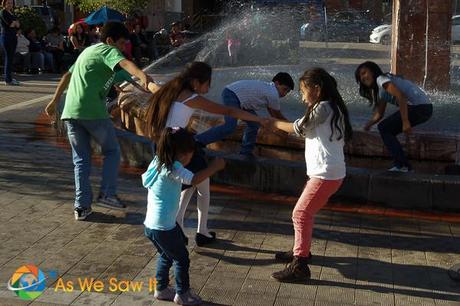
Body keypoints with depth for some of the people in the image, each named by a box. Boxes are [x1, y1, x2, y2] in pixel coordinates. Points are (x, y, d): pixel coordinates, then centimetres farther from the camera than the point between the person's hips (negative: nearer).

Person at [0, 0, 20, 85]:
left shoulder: (12, 13, 19)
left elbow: (18, 25, 12)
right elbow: (10, 24, -16)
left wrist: (14, 23, -7)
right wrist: (15, 22, 2)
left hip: (13, 37, 8)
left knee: (11, 58, 9)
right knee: (8, 57, -9)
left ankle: (8, 78, 14)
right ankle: (8, 80, -9)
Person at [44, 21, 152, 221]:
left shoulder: (88, 51, 25)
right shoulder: (108, 51, 0)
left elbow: (67, 76, 30)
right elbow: (124, 63, -23)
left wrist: (54, 101, 36)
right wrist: (141, 74, -43)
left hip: (70, 112, 7)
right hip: (93, 112, -7)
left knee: (81, 159, 13)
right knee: (112, 151, 13)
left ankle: (81, 206, 11)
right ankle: (107, 194, 6)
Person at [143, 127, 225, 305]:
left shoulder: (158, 162, 3)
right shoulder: (173, 168, -21)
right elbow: (193, 180, -33)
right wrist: (214, 167, -22)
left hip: (151, 224, 9)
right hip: (163, 227, -8)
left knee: (166, 255, 28)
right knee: (182, 259, 11)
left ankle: (161, 289, 40)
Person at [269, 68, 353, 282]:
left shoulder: (322, 108, -14)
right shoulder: (332, 108, 16)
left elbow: (297, 128, -5)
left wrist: (274, 123, 8)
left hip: (326, 174, -10)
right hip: (326, 172, 10)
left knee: (301, 214, -9)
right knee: (306, 212, 20)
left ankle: (299, 266, -6)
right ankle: (301, 251, 36)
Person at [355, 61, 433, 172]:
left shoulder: (381, 79, -5)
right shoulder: (379, 89, 25)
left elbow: (400, 96, -19)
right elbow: (379, 114, 26)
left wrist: (405, 122, -22)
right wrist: (368, 124, 8)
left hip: (419, 107, -9)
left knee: (384, 128, -3)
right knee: (387, 130, 15)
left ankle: (402, 165, -6)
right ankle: (401, 164, 13)